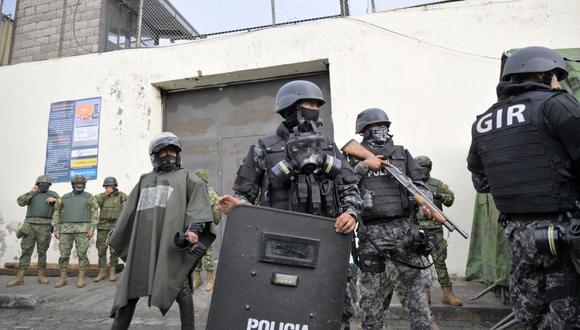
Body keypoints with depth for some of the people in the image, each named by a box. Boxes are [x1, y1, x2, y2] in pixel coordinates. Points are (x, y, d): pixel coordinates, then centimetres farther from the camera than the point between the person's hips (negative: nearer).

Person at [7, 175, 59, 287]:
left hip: (45, 226, -1)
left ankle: (41, 276, 9)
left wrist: (55, 200, -9)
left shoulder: (53, 194, 13)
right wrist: (31, 192, -5)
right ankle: (19, 278, 0)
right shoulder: (31, 194, 17)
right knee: (26, 250, -1)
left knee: (42, 251, 2)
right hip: (29, 225, 1)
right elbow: (20, 202, 0)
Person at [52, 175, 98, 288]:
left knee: (82, 254, -3)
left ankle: (81, 278, 3)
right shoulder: (64, 198, 14)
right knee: (64, 254, 3)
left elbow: (94, 214, 0)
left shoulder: (89, 197, 6)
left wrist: (92, 228, -10)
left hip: (83, 229, -3)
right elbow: (57, 213, 14)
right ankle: (63, 278, 14)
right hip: (66, 229, 3)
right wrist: (56, 229, 4)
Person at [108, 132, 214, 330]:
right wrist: (115, 235, 29)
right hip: (142, 244, 5)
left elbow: (199, 204, -4)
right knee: (129, 286, 9)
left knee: (179, 287, -1)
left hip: (172, 243, -4)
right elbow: (130, 211, 29)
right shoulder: (145, 180, 26)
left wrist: (194, 228, -20)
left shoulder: (187, 177, 11)